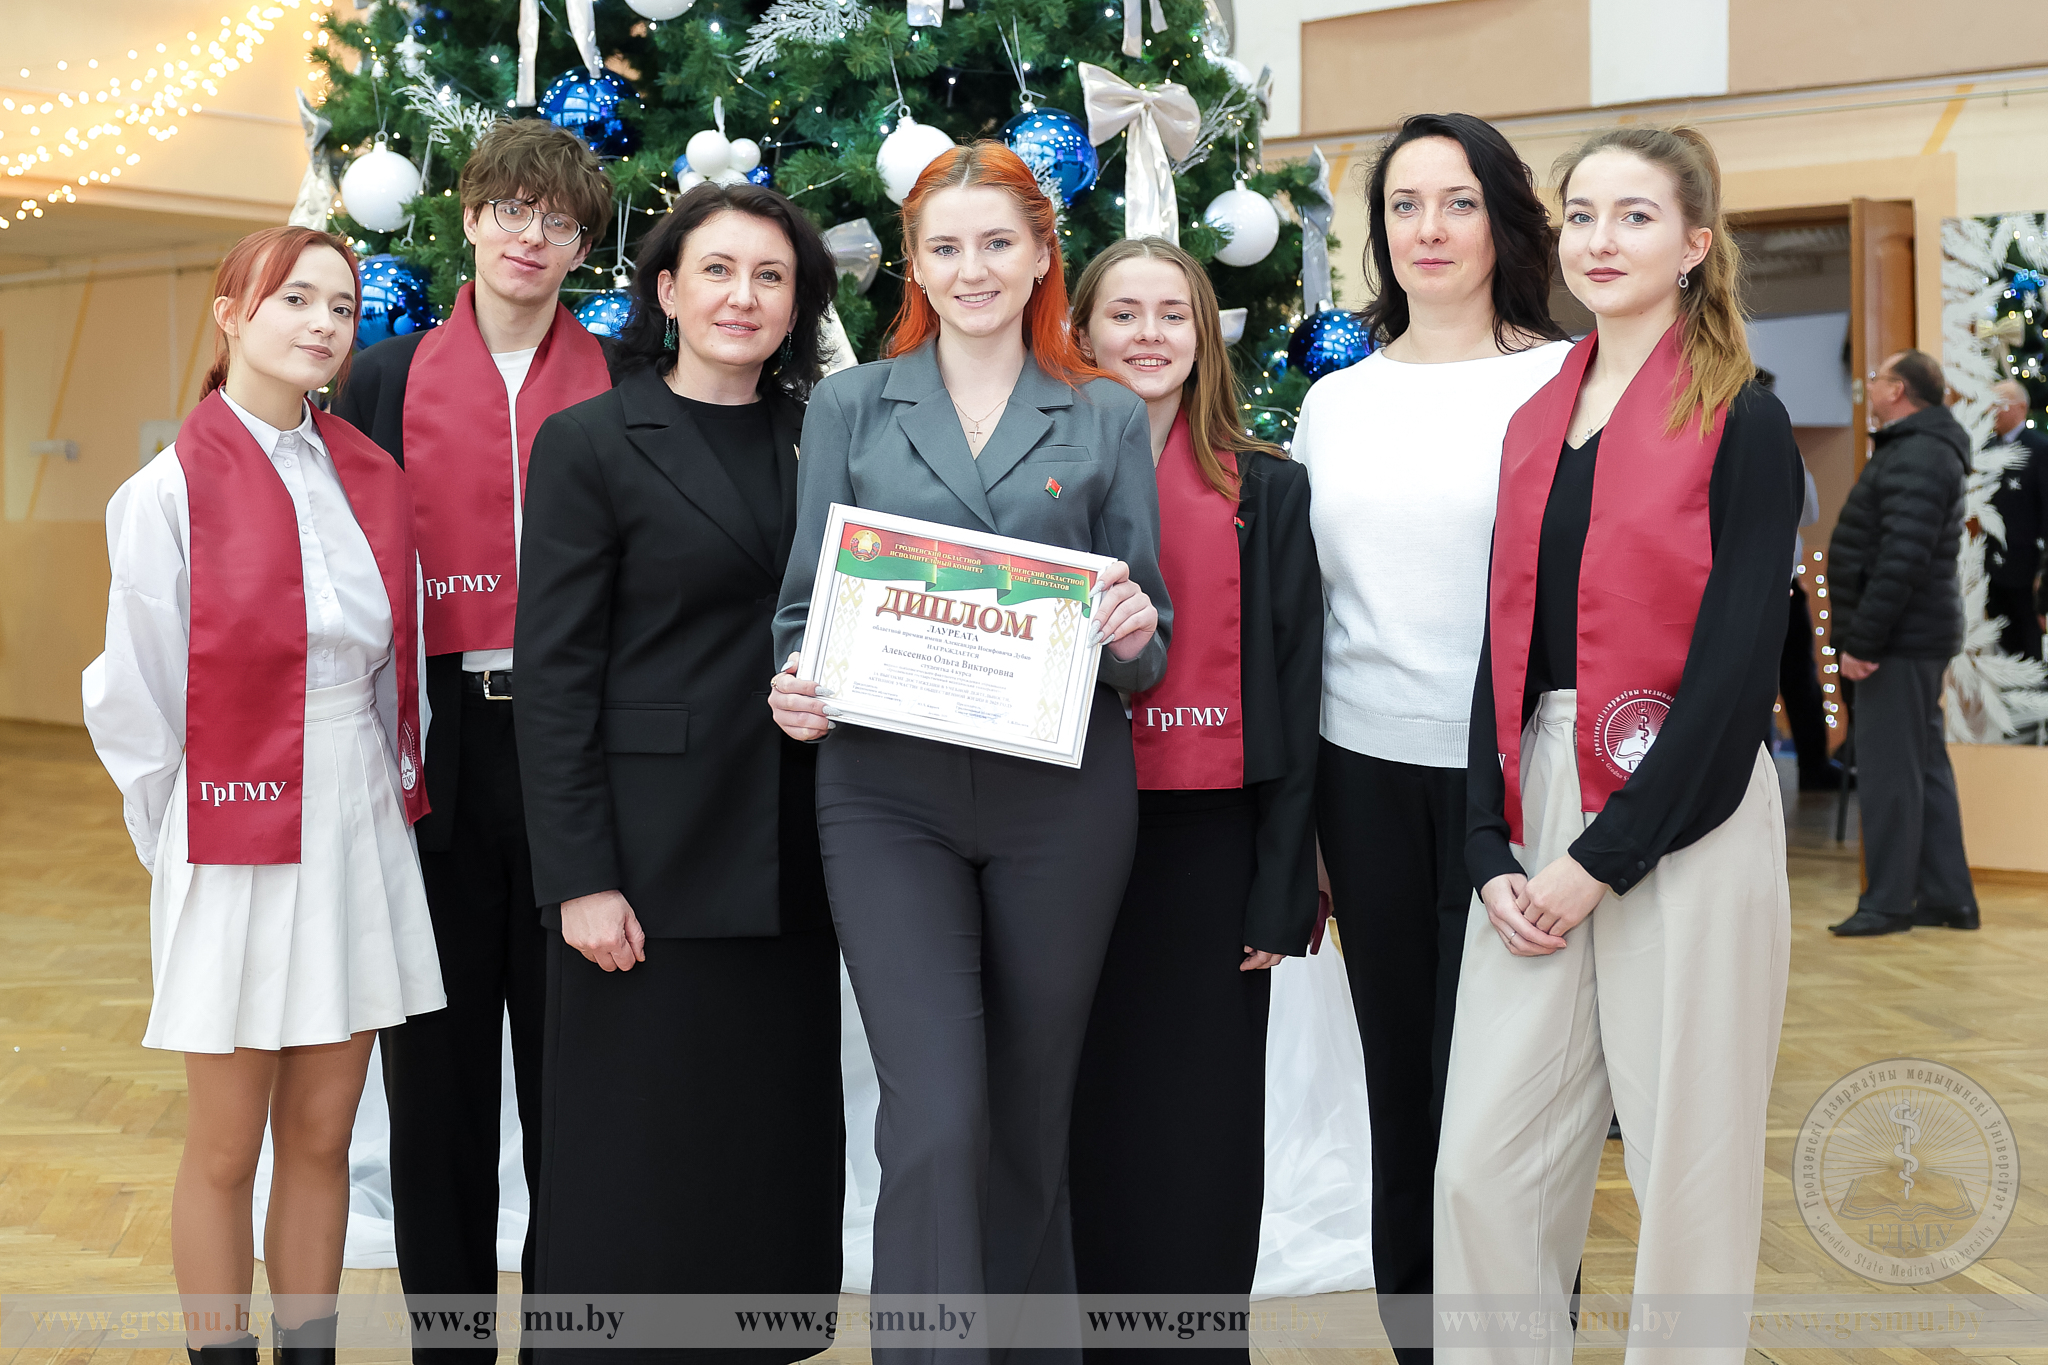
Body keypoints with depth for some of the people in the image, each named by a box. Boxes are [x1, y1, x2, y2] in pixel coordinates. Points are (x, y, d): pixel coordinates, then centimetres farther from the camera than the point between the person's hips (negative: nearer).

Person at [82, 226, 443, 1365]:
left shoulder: (373, 478, 7)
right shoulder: (171, 492, -8)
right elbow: (137, 694, -4)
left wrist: (394, 794, 7)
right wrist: (185, 835, 0)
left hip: (361, 830, 5)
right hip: (236, 834, -4)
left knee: (323, 1137, 11)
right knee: (227, 1149, 6)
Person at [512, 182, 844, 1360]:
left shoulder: (818, 442, 10)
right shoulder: (592, 444, -3)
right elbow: (555, 677, -7)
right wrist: (581, 878, -14)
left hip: (790, 864, 5)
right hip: (654, 860, -5)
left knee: (775, 1133, 11)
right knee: (642, 1146, 2)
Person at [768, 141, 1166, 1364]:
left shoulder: (1109, 419, 10)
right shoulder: (851, 406, 10)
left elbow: (1150, 644, 10)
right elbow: (807, 601, 10)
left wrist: (1134, 637, -13)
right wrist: (799, 692, -11)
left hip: (1063, 794, 1)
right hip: (890, 794, -1)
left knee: (1031, 1119, 9)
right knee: (936, 1122, -12)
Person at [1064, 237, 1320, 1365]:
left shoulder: (1267, 489, 6)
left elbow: (1291, 692, 3)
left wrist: (1282, 890, -3)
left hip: (1210, 845, 0)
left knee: (1200, 1138, 4)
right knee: (1085, 1125, 5)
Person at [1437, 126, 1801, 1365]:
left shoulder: (1741, 424, -4)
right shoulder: (1537, 425, 14)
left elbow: (1737, 669, -11)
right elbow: (1508, 648, 12)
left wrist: (1605, 857, -13)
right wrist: (1495, 849, 0)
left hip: (1682, 820, -5)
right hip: (1541, 810, 6)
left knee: (1688, 1167, 3)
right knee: (1483, 1162, 3)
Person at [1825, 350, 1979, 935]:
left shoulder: (1916, 459, -16)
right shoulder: (1921, 450, 19)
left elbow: (1901, 559, -24)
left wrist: (1862, 641, -22)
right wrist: (1864, 636, 18)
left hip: (1899, 643, -11)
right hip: (1915, 639, 11)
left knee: (1887, 768, -6)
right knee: (1925, 765, 13)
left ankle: (1888, 903, -2)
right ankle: (1947, 897, 19)